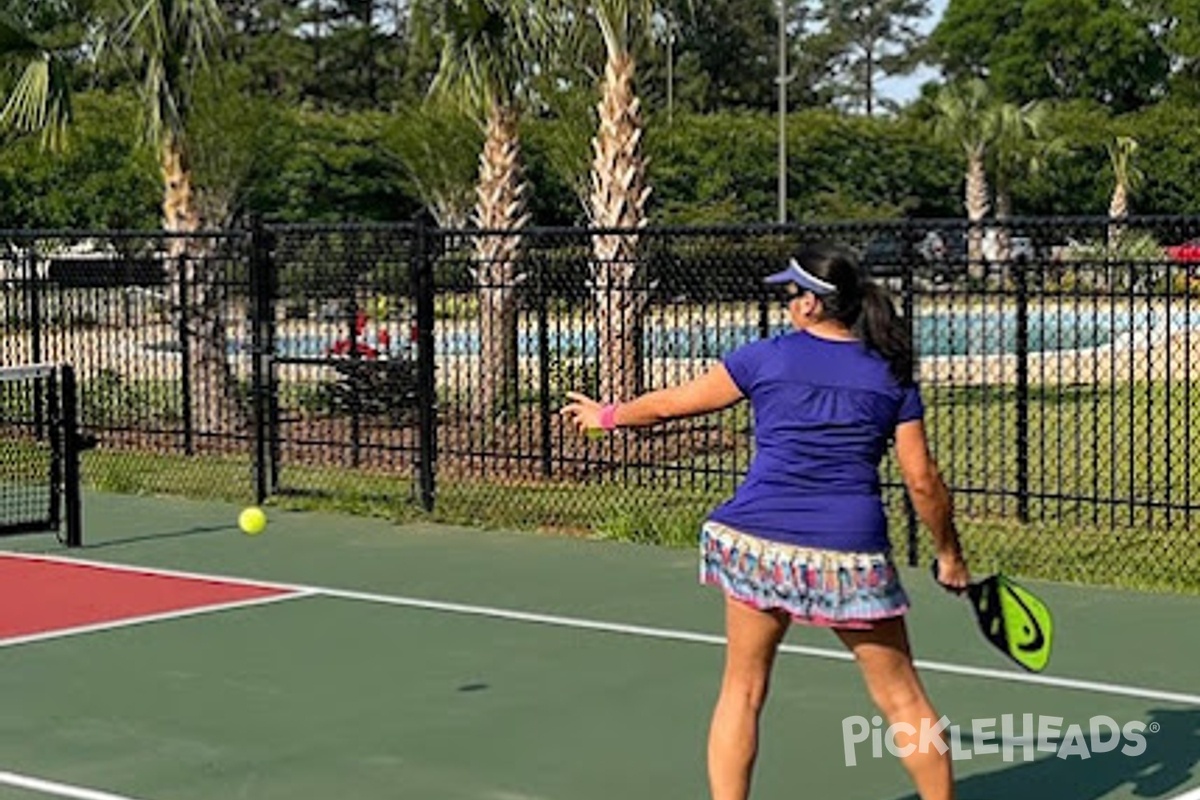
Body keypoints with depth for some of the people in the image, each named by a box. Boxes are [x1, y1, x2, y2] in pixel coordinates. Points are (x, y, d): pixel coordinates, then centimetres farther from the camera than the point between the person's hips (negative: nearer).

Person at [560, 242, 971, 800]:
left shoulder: (767, 357, 3)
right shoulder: (892, 376, 6)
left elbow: (674, 402, 14)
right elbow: (923, 482, 3)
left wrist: (607, 415, 31)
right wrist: (950, 556, 17)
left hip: (756, 540, 0)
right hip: (851, 554, 0)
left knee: (741, 692, 14)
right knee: (902, 698, 11)